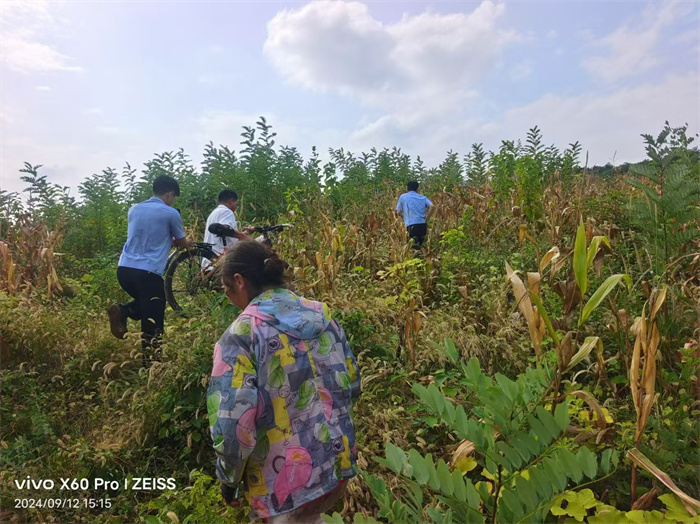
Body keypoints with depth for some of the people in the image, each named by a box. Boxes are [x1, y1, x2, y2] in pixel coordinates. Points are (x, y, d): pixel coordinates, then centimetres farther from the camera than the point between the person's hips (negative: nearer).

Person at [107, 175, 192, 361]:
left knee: (144, 304, 30)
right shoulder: (171, 213, -2)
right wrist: (190, 243, 34)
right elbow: (181, 243, 12)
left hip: (124, 269, 6)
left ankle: (122, 311, 2)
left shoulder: (134, 209, 15)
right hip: (148, 272, -6)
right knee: (152, 325, 3)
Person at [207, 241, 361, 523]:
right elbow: (351, 385, 6)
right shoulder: (323, 316, -2)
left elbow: (233, 424, -21)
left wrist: (228, 476, -2)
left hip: (286, 482, -5)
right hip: (339, 464, 6)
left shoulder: (241, 335, -18)